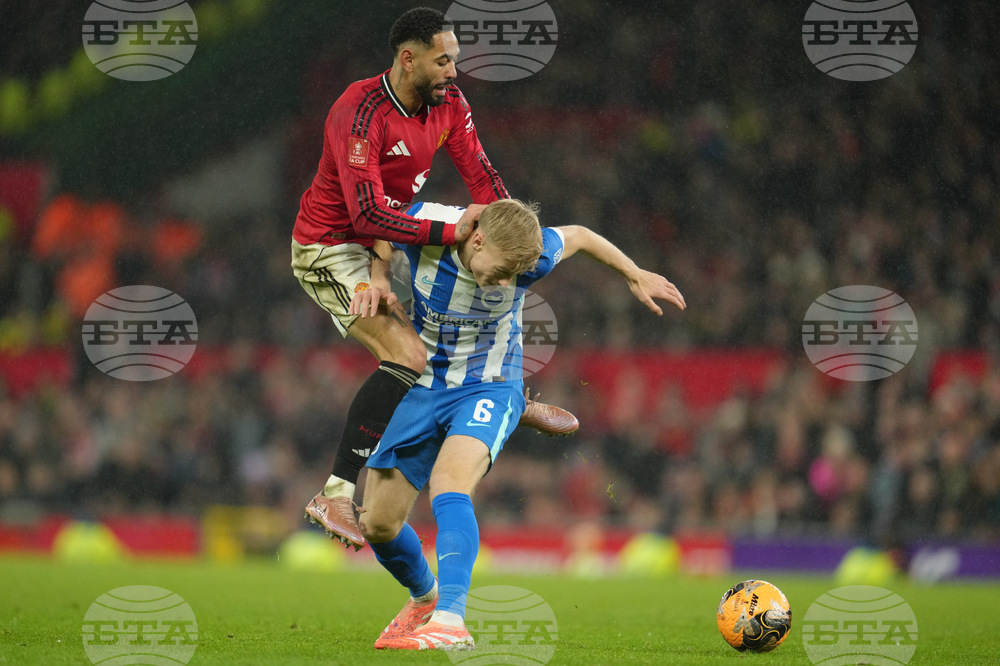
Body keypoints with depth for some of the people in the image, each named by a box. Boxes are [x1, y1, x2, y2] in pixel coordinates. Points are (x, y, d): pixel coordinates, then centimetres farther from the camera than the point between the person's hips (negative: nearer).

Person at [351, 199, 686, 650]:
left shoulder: (530, 255, -20)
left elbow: (577, 237, 2)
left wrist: (636, 276, 16)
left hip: (488, 388, -3)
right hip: (423, 387, 3)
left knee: (448, 484, -33)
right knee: (377, 525, 2)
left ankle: (449, 621, -44)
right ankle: (424, 597, 34)